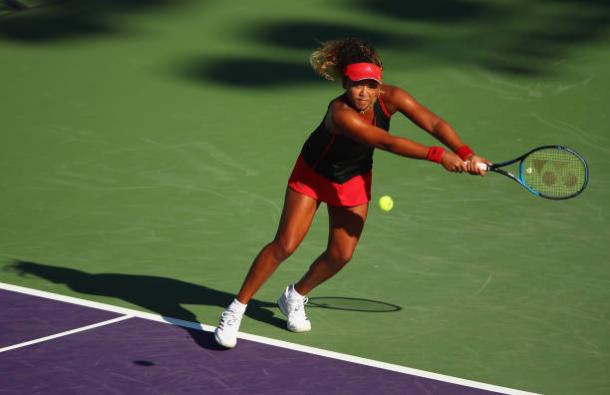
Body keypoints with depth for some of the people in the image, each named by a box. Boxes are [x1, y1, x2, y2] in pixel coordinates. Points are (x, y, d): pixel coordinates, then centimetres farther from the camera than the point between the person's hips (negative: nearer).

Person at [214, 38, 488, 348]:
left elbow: (434, 124, -26)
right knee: (284, 245, -11)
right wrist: (438, 156, -49)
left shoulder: (390, 98, -25)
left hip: (354, 180, 5)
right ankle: (236, 309, 1)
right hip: (313, 174, -5)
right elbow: (387, 143, -47)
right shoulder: (341, 113, -41)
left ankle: (295, 297, 29)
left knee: (341, 255, 2)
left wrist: (465, 154, -40)